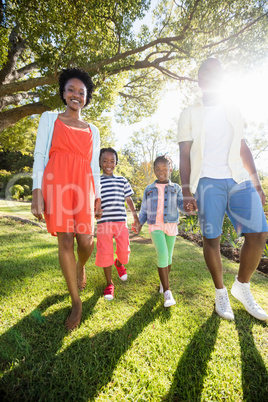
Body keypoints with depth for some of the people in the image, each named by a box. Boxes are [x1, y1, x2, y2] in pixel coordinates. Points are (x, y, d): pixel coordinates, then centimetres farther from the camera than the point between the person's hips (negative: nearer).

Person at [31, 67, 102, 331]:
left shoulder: (92, 130, 21)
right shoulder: (50, 118, 15)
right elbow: (39, 156, 5)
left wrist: (98, 197, 10)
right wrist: (37, 192, -6)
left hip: (83, 186, 2)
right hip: (56, 183, -2)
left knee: (86, 242, -5)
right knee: (65, 242, -4)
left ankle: (81, 267, 34)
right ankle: (76, 303, 12)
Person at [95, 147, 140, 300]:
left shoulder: (123, 181, 12)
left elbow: (129, 199, 16)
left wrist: (135, 216, 13)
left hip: (121, 221, 2)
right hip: (104, 222, -2)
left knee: (124, 250, 3)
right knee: (105, 252, -2)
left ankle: (119, 263, 42)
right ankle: (109, 283, 19)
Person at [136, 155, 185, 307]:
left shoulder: (175, 188, 7)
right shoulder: (149, 189, 9)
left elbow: (182, 204, -4)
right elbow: (144, 209, 13)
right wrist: (140, 223, 7)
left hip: (171, 226, 1)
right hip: (155, 226, -1)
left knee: (168, 256, 10)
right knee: (162, 254, -17)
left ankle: (164, 281, 36)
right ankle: (167, 292, -10)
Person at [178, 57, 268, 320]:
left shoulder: (233, 110, 20)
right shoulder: (189, 114, 8)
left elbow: (244, 149, 17)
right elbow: (185, 155, 0)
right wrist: (186, 191, -10)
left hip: (240, 179, 4)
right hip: (207, 181, -3)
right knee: (211, 238, -2)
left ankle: (242, 286, 17)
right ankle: (221, 293, 19)